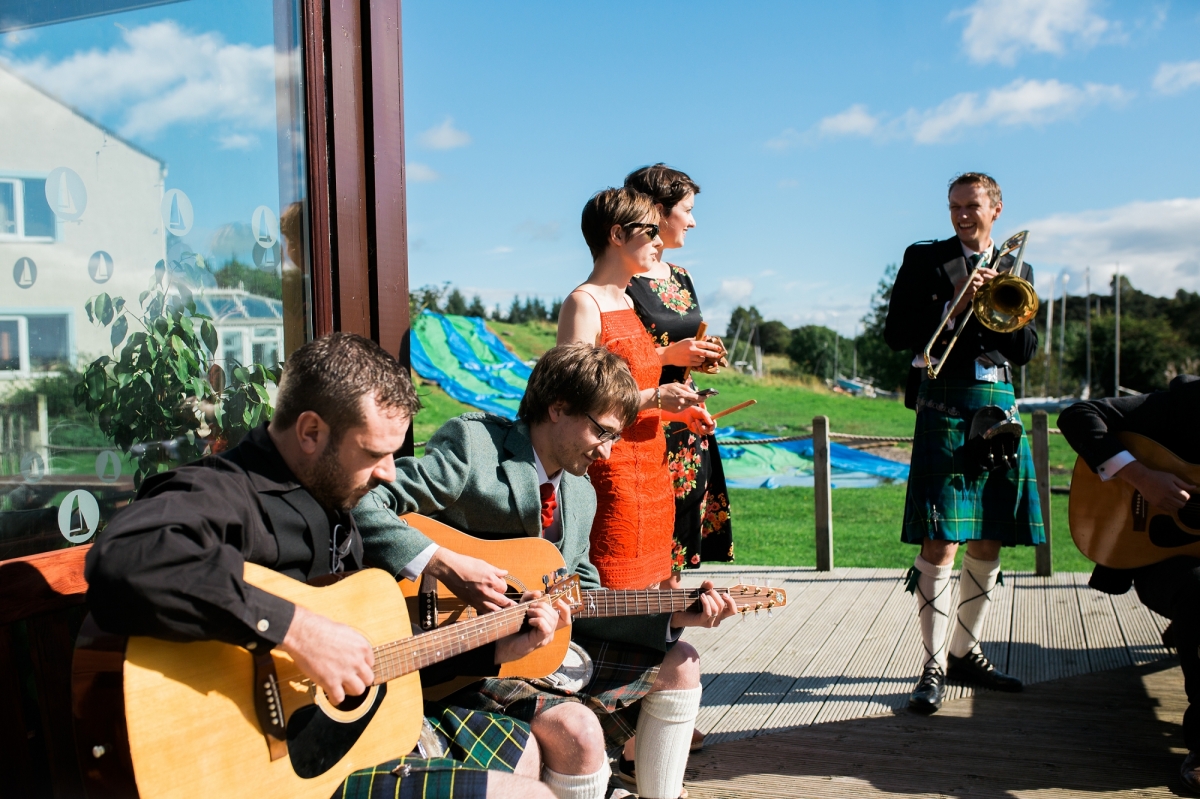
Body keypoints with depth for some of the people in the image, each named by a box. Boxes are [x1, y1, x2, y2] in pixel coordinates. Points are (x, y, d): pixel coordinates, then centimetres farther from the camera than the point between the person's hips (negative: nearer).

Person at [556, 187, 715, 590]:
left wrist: (680, 413, 9)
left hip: (652, 471, 9)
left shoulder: (628, 304, 16)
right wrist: (654, 397, -17)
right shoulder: (583, 304, -11)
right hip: (612, 473, -9)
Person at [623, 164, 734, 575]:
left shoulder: (680, 277, 15)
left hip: (687, 432, 8)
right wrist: (669, 355, -17)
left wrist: (700, 357, 4)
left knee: (675, 551, 11)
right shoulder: (621, 281, -12)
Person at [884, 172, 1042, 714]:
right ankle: (934, 665, -1)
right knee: (941, 543, -10)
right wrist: (955, 308, -12)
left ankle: (965, 651, 22)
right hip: (945, 407, -4)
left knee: (989, 542, 8)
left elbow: (1026, 351, 10)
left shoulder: (1017, 270, 17)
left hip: (998, 406, 5)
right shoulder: (924, 259, 7)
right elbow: (896, 335, -2)